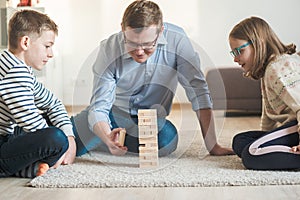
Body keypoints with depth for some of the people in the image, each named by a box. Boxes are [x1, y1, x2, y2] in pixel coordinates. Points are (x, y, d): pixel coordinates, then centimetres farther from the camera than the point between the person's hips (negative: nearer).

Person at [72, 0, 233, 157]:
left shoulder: (176, 39, -24)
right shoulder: (109, 49, -24)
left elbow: (198, 90, -22)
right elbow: (99, 106, -22)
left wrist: (212, 146, -28)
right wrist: (108, 138, -45)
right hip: (114, 110, -1)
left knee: (168, 139, -33)